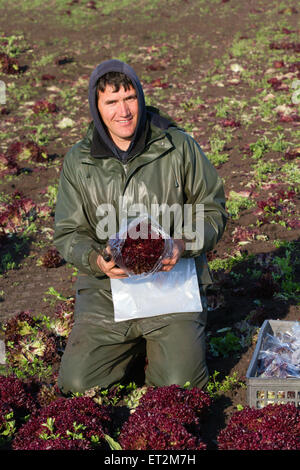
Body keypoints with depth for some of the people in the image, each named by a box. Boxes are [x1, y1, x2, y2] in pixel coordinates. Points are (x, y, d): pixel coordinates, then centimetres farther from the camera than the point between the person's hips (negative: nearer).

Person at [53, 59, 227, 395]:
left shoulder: (178, 146, -5)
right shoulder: (78, 161, 0)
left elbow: (212, 210, 2)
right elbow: (67, 233, 4)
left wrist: (183, 245, -18)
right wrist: (98, 260, -18)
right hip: (105, 290, 2)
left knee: (179, 386, -15)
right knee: (77, 384, -9)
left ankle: (180, 340, 20)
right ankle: (134, 345, 20)